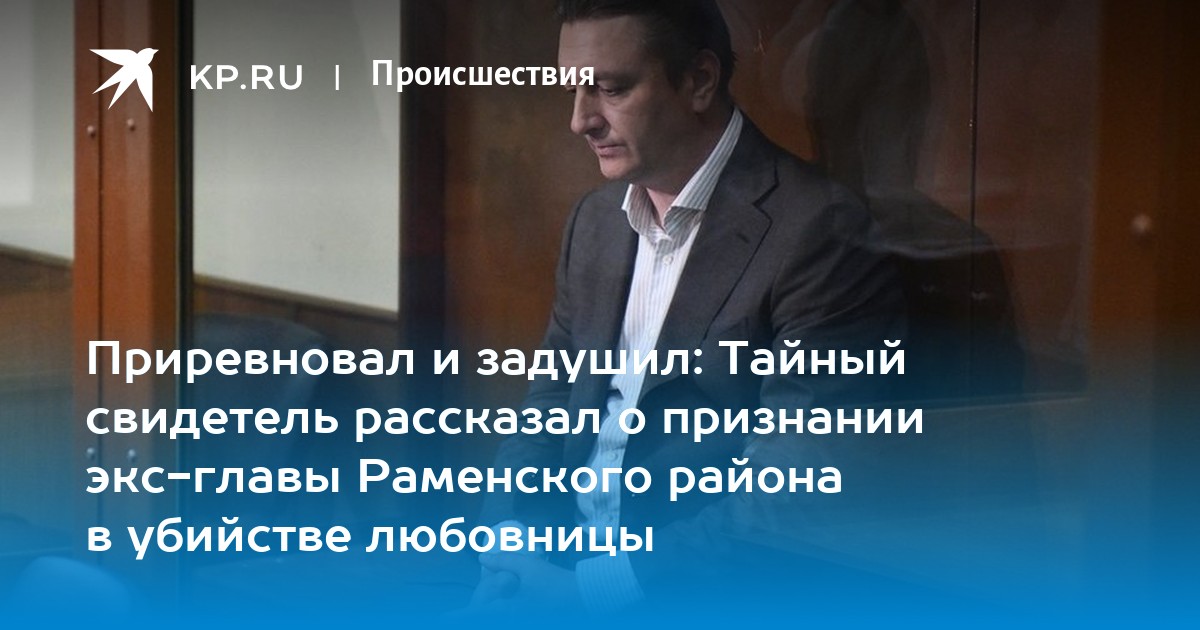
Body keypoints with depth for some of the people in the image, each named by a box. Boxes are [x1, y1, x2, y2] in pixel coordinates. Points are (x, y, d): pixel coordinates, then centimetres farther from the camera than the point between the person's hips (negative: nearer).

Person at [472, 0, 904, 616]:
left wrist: (590, 584, -21)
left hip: (699, 594, -6)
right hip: (561, 560, 6)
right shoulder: (594, 217, 10)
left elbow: (789, 496, -19)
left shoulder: (817, 234, -14)